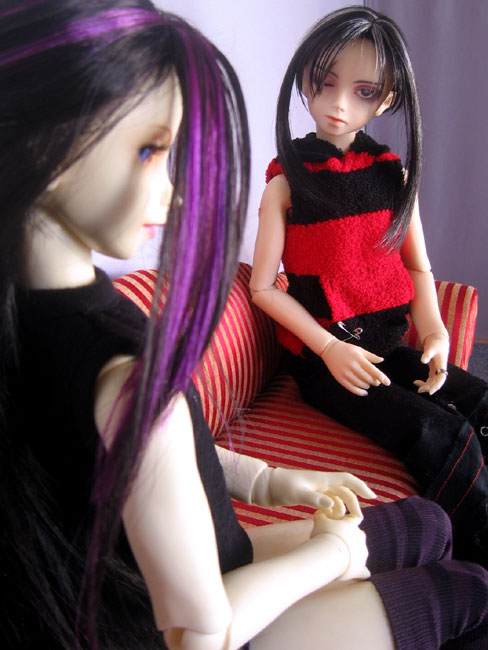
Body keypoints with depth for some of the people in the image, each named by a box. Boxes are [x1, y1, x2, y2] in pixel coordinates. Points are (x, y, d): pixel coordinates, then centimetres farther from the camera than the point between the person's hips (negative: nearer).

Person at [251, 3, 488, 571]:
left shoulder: (395, 174, 9)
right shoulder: (286, 182, -4)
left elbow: (418, 267, 13)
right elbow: (264, 287, -6)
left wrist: (434, 331, -5)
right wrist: (330, 348, -15)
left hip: (388, 348, 5)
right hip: (321, 359, -5)